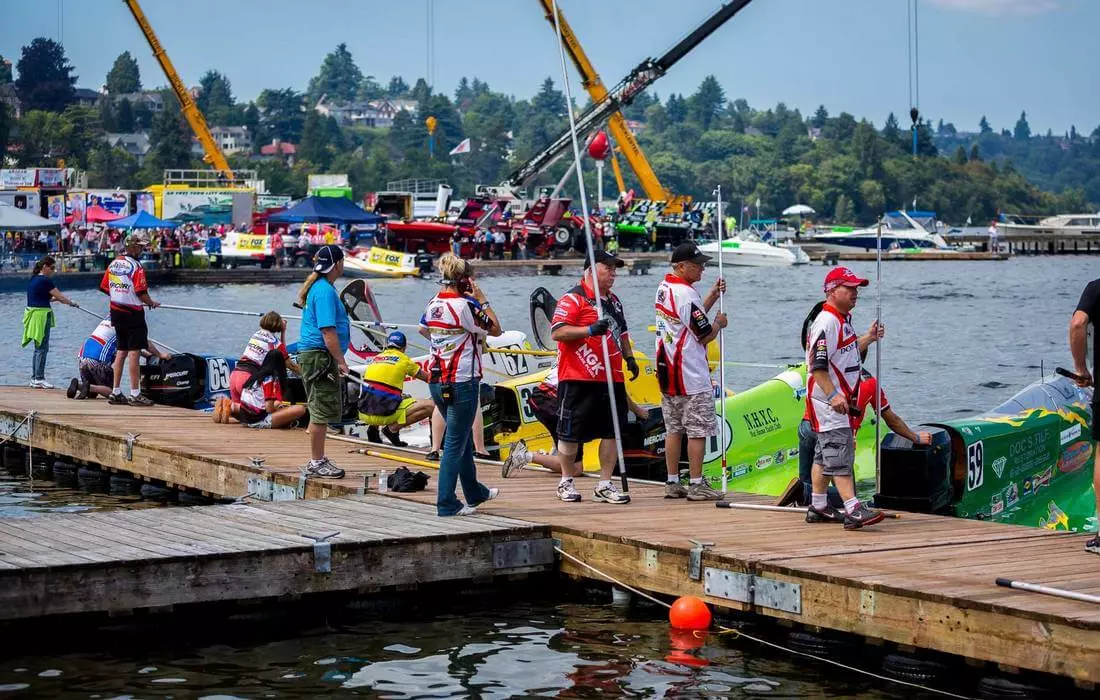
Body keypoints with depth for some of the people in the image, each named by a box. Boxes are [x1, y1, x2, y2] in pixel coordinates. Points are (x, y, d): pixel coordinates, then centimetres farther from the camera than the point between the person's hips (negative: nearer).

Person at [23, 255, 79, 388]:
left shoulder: (33, 279, 13)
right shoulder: (45, 281, -14)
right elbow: (60, 296, -11)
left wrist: (52, 299, 11)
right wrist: (71, 302, 5)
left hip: (32, 313, 9)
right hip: (41, 315, -9)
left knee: (38, 348, 14)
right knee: (42, 348, -4)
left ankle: (34, 378, 17)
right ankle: (39, 378, -2)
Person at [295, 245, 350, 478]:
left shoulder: (318, 287, 17)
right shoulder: (325, 290, -16)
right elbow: (328, 330, -21)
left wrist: (337, 359, 25)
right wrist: (341, 361, -19)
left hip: (313, 355, 11)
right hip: (318, 356, -11)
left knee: (322, 410, 16)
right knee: (322, 409, -5)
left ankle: (318, 459, 23)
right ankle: (316, 463, 0)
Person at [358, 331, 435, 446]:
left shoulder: (375, 358, 18)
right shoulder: (404, 359, 5)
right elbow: (426, 377, 19)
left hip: (364, 414, 6)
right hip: (384, 414, -6)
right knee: (430, 406, -5)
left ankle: (373, 428, 14)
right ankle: (393, 428, -8)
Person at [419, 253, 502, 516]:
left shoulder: (433, 303, 7)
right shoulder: (465, 305, -16)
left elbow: (423, 329, 26)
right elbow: (495, 329, -8)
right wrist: (482, 299, -4)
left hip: (436, 380, 8)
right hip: (461, 381, -8)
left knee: (463, 438, 22)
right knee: (456, 443, -3)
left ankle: (475, 493, 37)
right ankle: (446, 504, -3)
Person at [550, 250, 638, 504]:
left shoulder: (613, 301, 20)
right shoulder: (573, 299, -8)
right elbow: (557, 332, -18)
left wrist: (629, 358, 20)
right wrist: (590, 330, -25)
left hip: (611, 379, 7)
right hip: (578, 380, -7)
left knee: (612, 431, 4)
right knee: (571, 432, 2)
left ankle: (605, 485, 10)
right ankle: (566, 482, 16)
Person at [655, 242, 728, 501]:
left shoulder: (663, 288, 11)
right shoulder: (686, 294, -18)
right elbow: (704, 335, -14)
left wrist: (713, 295, 13)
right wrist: (719, 323, 5)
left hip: (667, 373, 9)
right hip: (691, 376, -9)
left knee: (674, 429, 12)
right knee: (698, 430, -3)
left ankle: (672, 482, 15)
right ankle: (696, 484, -1)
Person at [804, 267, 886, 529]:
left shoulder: (843, 320, 16)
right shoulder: (826, 322, -17)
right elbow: (818, 364, -24)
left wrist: (869, 338, 21)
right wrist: (833, 395, -29)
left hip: (840, 400, 11)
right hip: (828, 401, -11)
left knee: (824, 455, 16)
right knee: (840, 455, -15)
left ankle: (818, 507, 23)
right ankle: (853, 510, -21)